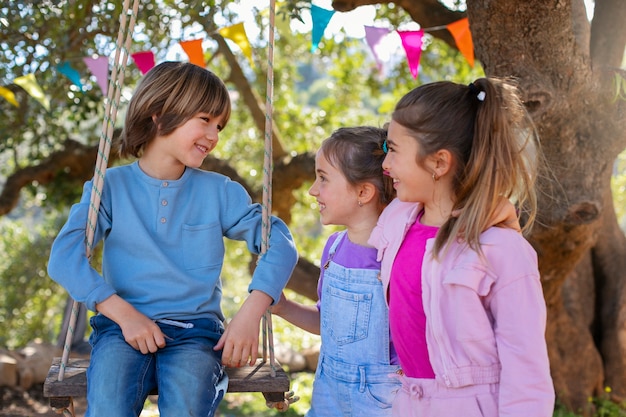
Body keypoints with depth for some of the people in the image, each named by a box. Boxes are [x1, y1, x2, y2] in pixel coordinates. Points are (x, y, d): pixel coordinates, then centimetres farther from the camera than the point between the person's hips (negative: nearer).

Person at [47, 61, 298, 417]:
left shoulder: (218, 191, 9)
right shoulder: (111, 186, 6)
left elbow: (279, 242, 0)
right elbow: (64, 257, -6)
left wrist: (251, 312, -15)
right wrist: (124, 313, -16)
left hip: (195, 327, 1)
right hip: (124, 324, 0)